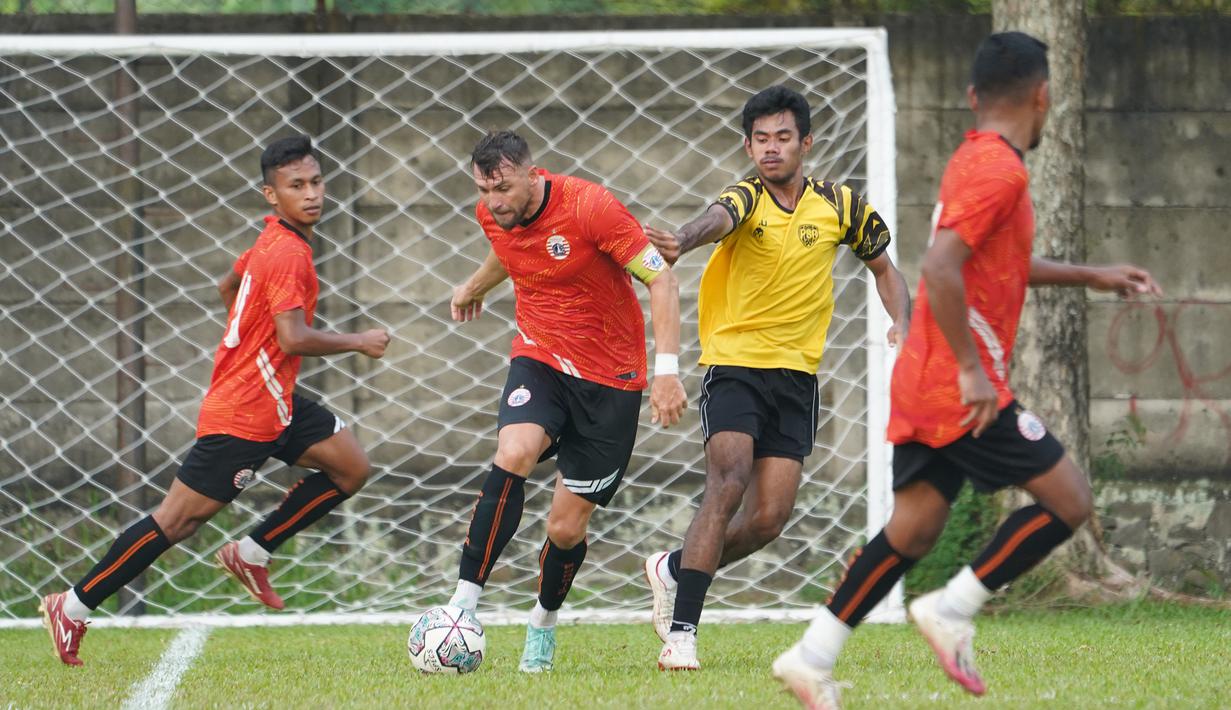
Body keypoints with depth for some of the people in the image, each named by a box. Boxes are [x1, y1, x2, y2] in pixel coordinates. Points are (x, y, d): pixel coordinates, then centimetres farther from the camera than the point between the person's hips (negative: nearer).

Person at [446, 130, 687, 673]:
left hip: (609, 376, -3)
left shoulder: (590, 207, -21)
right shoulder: (493, 215, -4)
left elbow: (661, 280, -17)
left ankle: (544, 623, 29)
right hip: (539, 358, 3)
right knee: (512, 457, -29)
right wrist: (475, 286, 41)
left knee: (566, 527, -1)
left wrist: (667, 368, -25)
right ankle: (465, 601, -28)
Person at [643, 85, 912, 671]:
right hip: (733, 365, -3)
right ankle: (681, 632, -22)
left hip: (796, 376, 3)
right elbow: (718, 219, -33)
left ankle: (674, 569, 25)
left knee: (768, 520, -4)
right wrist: (681, 242, -57)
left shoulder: (839, 205, 3)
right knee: (729, 484, -23)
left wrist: (901, 323, -1)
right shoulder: (747, 199, -7)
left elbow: (883, 269, 19)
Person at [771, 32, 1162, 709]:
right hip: (961, 390, -9)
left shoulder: (972, 160, 16)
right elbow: (941, 269, -26)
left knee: (913, 529, 10)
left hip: (923, 386, 9)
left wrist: (1091, 276, 34)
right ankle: (953, 610, -5)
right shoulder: (1000, 170, -15)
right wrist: (972, 370, -24)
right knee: (1069, 500, -4)